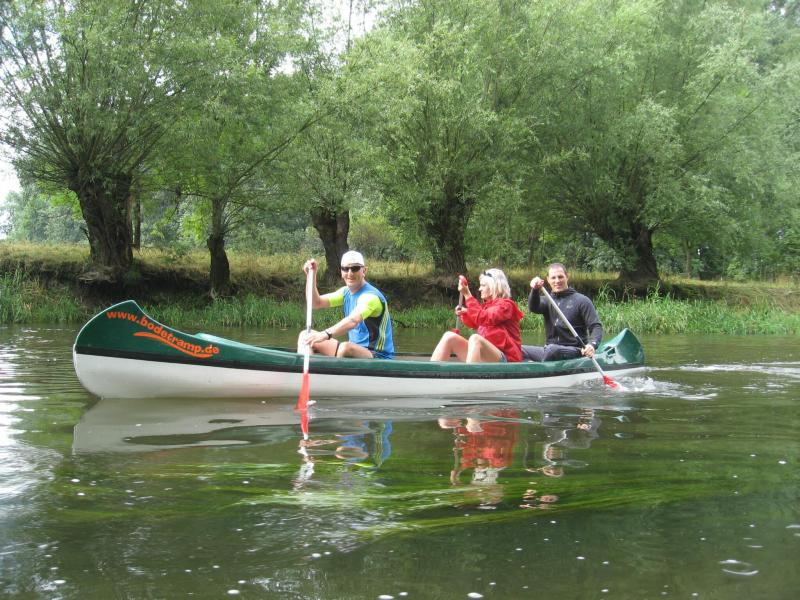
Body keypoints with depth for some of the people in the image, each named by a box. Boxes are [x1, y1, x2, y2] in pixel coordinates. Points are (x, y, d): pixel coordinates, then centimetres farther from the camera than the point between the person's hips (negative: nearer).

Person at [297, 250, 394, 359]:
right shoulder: (346, 292, 9)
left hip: (379, 357, -8)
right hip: (354, 349, 9)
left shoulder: (371, 296, -20)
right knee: (306, 336, 1)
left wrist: (326, 334, -52)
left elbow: (353, 321, -38)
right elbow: (316, 303, 7)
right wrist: (312, 275, -7)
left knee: (345, 348, -40)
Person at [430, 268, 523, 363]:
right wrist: (464, 313, 16)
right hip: (485, 357, 8)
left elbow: (482, 318, -19)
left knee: (475, 338, -36)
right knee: (449, 337, -6)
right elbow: (474, 324, 36)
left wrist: (467, 294, -17)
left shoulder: (505, 305, -3)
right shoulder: (487, 305, 19)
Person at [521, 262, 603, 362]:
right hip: (549, 349, 5)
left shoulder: (582, 301, 3)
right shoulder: (548, 301, 16)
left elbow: (596, 326, -4)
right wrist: (535, 290, -29)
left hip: (574, 351, -5)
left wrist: (592, 344, -25)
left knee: (552, 349, -36)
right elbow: (533, 308, -7)